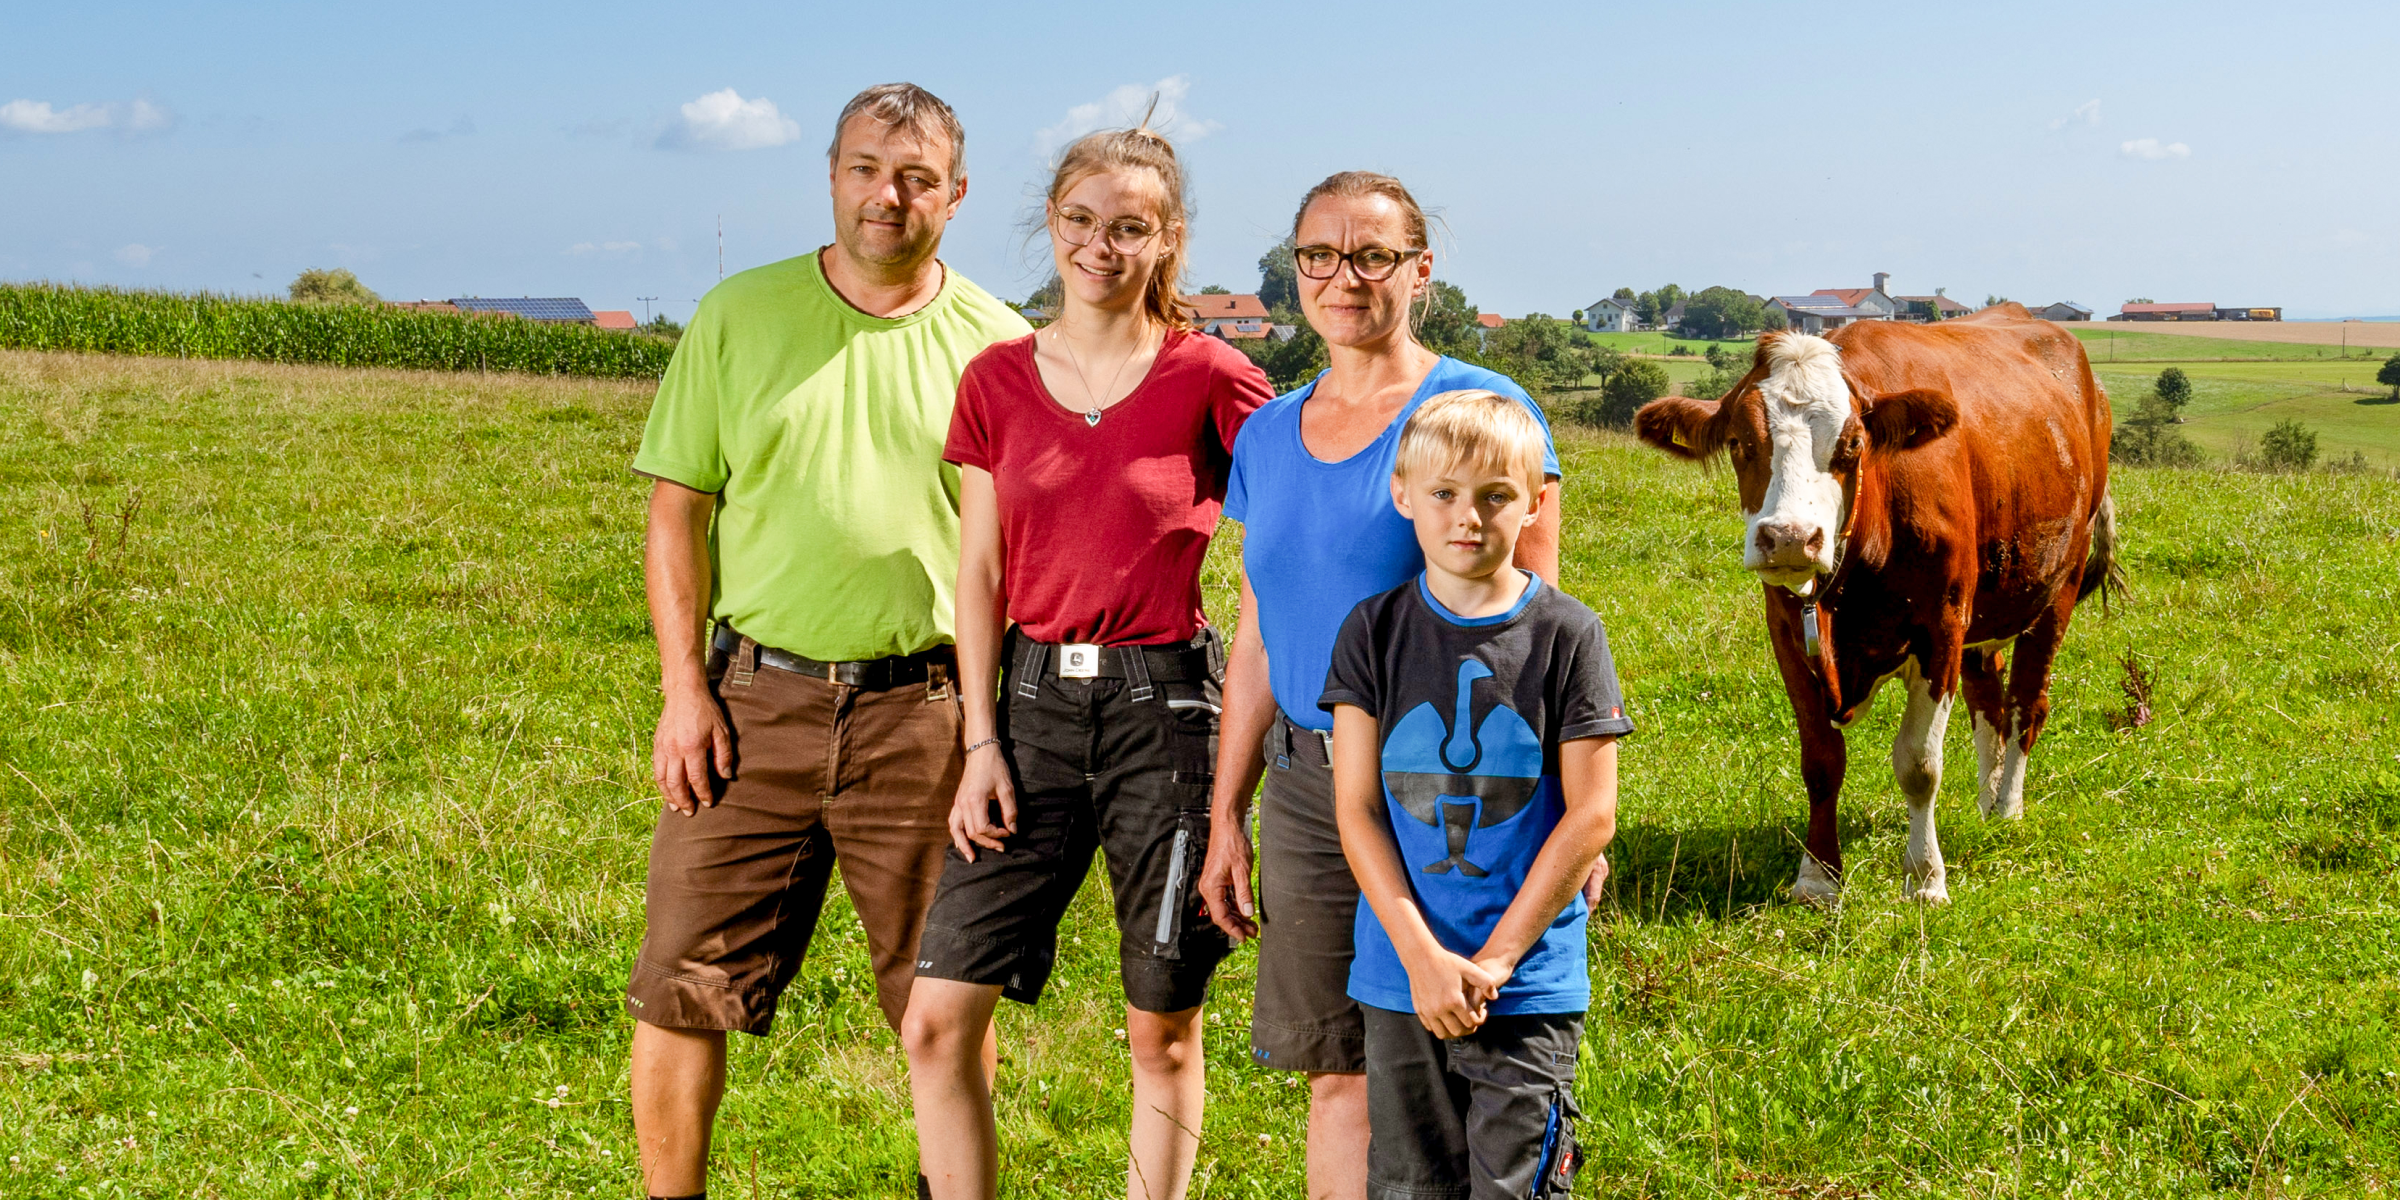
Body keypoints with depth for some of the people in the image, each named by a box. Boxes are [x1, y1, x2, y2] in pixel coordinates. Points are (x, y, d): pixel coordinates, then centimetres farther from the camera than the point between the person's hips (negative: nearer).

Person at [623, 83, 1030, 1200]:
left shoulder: (995, 344, 4)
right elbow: (677, 509, 6)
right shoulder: (738, 317, 5)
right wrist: (684, 687, -3)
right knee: (680, 986, 0)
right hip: (755, 697, 1)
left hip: (926, 708, 0)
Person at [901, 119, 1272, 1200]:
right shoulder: (998, 381, 6)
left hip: (1165, 704, -3)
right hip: (1033, 701, 3)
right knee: (936, 1020, -2)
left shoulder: (1211, 381, -4)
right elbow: (981, 574, 8)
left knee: (1163, 1031, 6)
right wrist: (981, 742, 1)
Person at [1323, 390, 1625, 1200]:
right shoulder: (1374, 631, 2)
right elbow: (1356, 808, -1)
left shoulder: (1567, 634, -3)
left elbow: (1591, 815, -4)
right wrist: (1423, 956, -11)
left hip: (1531, 981, -2)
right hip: (1401, 976, 2)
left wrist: (1495, 960, -9)